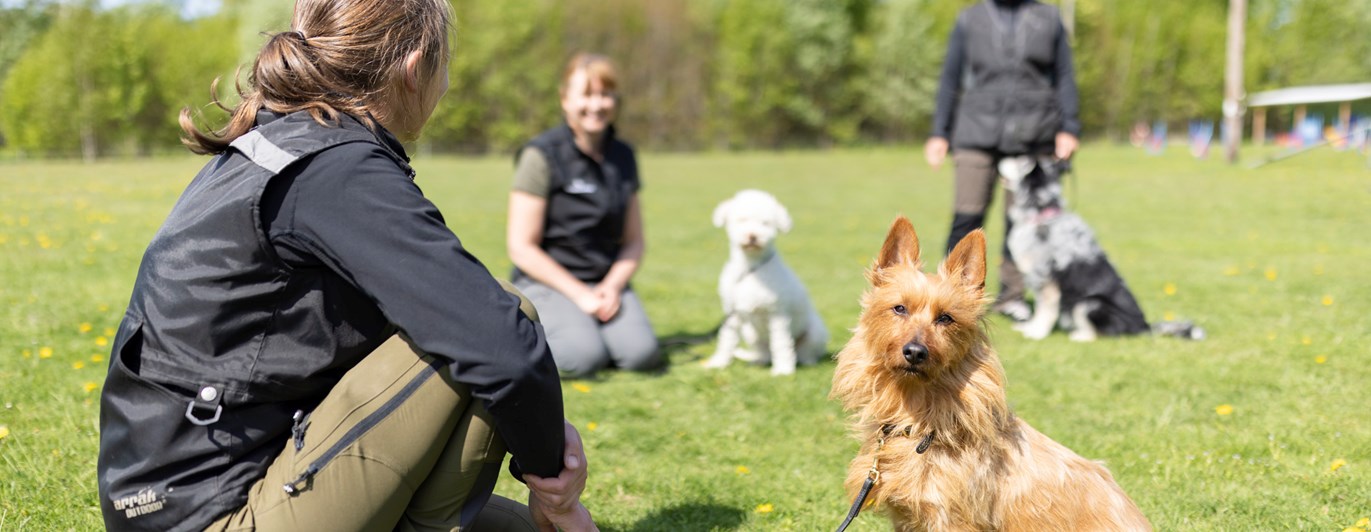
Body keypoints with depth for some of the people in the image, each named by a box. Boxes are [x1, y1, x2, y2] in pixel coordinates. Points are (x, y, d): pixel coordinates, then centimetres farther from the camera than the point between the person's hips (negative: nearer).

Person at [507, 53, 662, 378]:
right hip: (548, 282, -4)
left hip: (607, 282, 5)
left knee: (641, 354, -21)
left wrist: (613, 285, -7)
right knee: (585, 357, -29)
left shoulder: (623, 157, 9)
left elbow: (634, 241, 13)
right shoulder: (542, 156, -9)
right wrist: (579, 294, -15)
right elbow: (521, 246, -11)